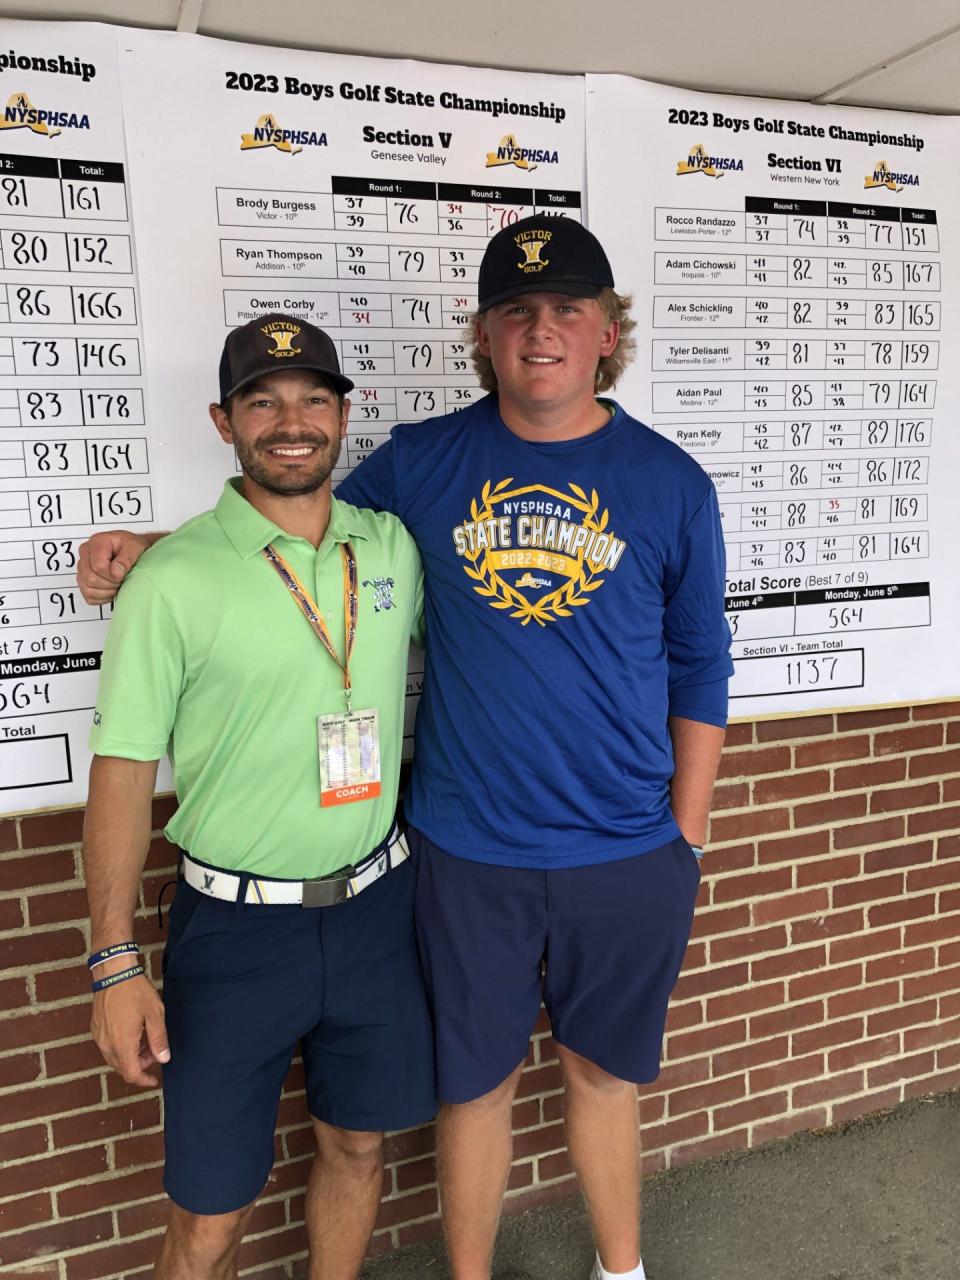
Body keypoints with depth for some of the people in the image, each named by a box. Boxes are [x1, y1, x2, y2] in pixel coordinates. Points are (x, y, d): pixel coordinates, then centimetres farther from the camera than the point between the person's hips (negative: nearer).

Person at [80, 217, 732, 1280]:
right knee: (475, 1083, 17)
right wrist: (148, 546, 1)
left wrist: (685, 838, 3)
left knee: (602, 1071, 21)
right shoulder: (420, 463, -3)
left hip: (627, 854, 1)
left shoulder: (669, 482, -3)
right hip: (465, 851, 0)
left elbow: (698, 673, 3)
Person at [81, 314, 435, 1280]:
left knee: (358, 1144, 22)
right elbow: (122, 770, -9)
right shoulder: (173, 578, -12)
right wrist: (115, 964, -9)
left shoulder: (392, 547, 0)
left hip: (374, 903, 4)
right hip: (236, 921, -3)